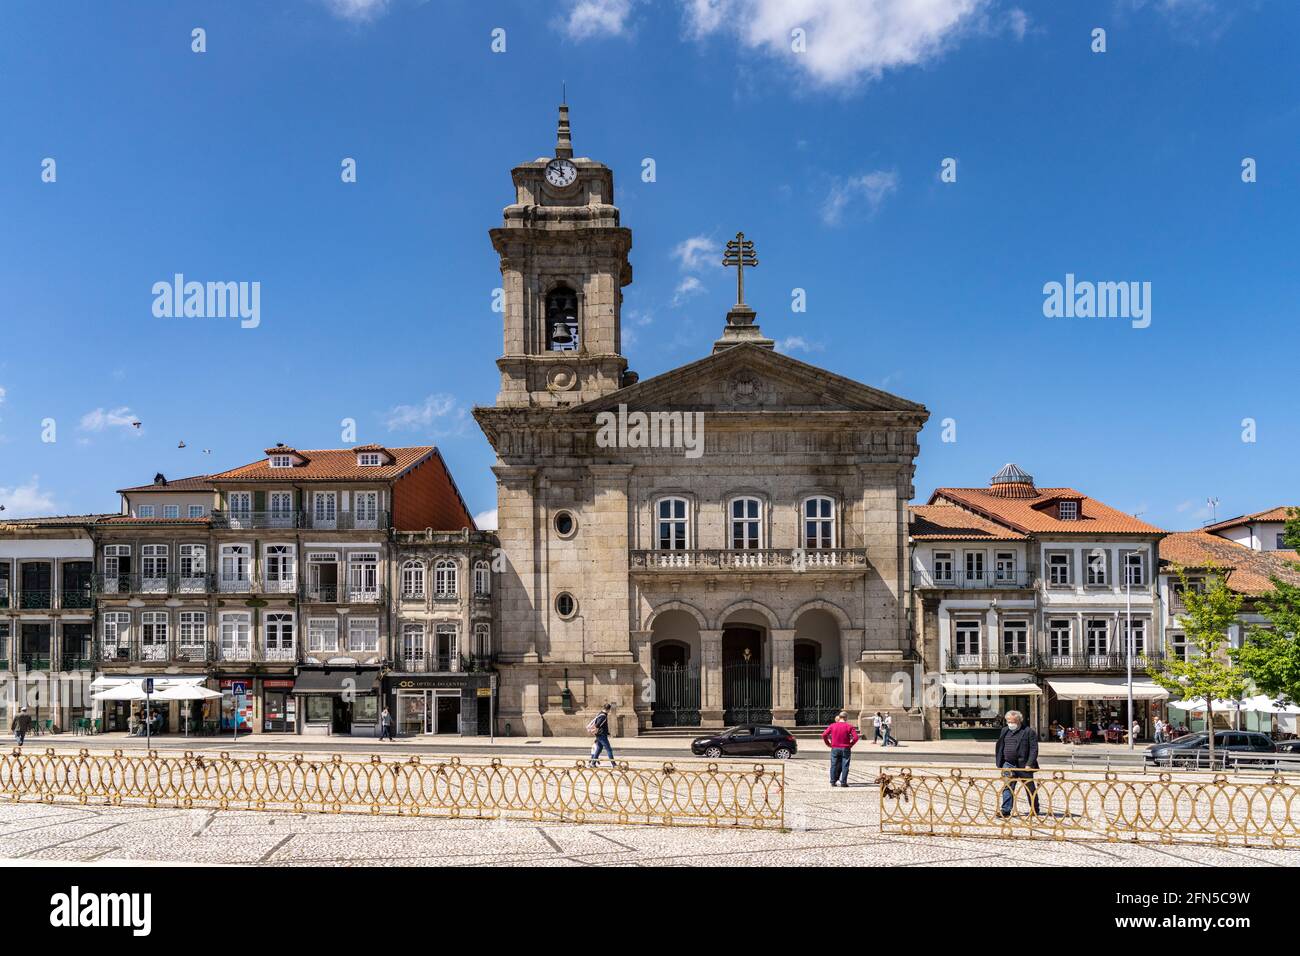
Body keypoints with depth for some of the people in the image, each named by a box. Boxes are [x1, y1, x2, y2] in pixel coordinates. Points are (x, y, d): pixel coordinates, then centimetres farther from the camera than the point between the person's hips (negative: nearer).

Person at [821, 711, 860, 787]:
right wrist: (850, 744, 1)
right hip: (845, 749, -2)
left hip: (835, 749, 2)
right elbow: (856, 737, -12)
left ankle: (833, 782, 11)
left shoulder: (832, 725, 0)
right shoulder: (849, 726, -5)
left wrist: (828, 744, 7)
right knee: (845, 766, 5)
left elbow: (824, 735, -4)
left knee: (834, 765, 10)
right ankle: (843, 782, 4)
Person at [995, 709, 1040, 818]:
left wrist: (1029, 764, -17)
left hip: (1024, 766, -4)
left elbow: (1034, 749, -10)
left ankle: (1035, 810, 25)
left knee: (1030, 788, 10)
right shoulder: (1005, 731, 11)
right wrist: (999, 764, 8)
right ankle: (1006, 810, -5)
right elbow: (999, 748, 15)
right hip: (1008, 765, 4)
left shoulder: (1029, 732, -5)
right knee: (1007, 788, -4)